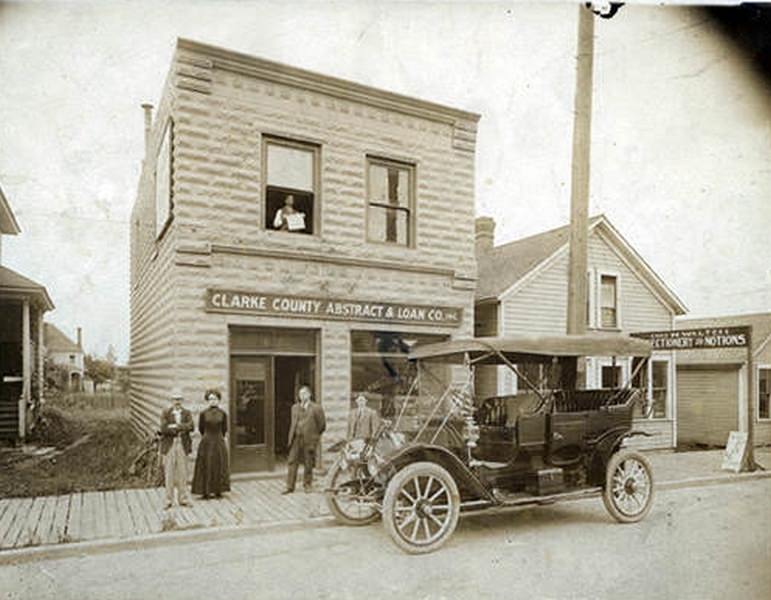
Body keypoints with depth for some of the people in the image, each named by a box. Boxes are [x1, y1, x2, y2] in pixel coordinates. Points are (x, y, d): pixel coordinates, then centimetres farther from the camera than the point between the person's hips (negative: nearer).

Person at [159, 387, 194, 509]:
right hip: (169, 446, -1)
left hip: (182, 446, 1)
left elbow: (190, 426, -10)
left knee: (182, 473, 5)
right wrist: (181, 429, -14)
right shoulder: (165, 413, 2)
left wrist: (174, 426, -16)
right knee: (169, 473, 1)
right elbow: (164, 429, -11)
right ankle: (169, 501, 10)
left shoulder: (187, 413, 7)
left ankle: (183, 499, 12)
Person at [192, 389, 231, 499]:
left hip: (219, 443, 1)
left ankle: (218, 491, 14)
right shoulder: (203, 413, -5)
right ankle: (205, 492, 9)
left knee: (219, 466, 6)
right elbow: (201, 428, 5)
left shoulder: (223, 413, -3)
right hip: (206, 443, -1)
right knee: (205, 467, 2)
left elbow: (224, 429, 7)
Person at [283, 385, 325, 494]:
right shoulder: (295, 407, 11)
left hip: (309, 441, -4)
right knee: (292, 462, 3)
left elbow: (322, 425, 2)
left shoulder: (316, 408, -4)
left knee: (308, 464, 5)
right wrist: (291, 437, 14)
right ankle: (290, 487, 10)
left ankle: (307, 485, 20)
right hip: (296, 439, 4)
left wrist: (313, 435, 6)